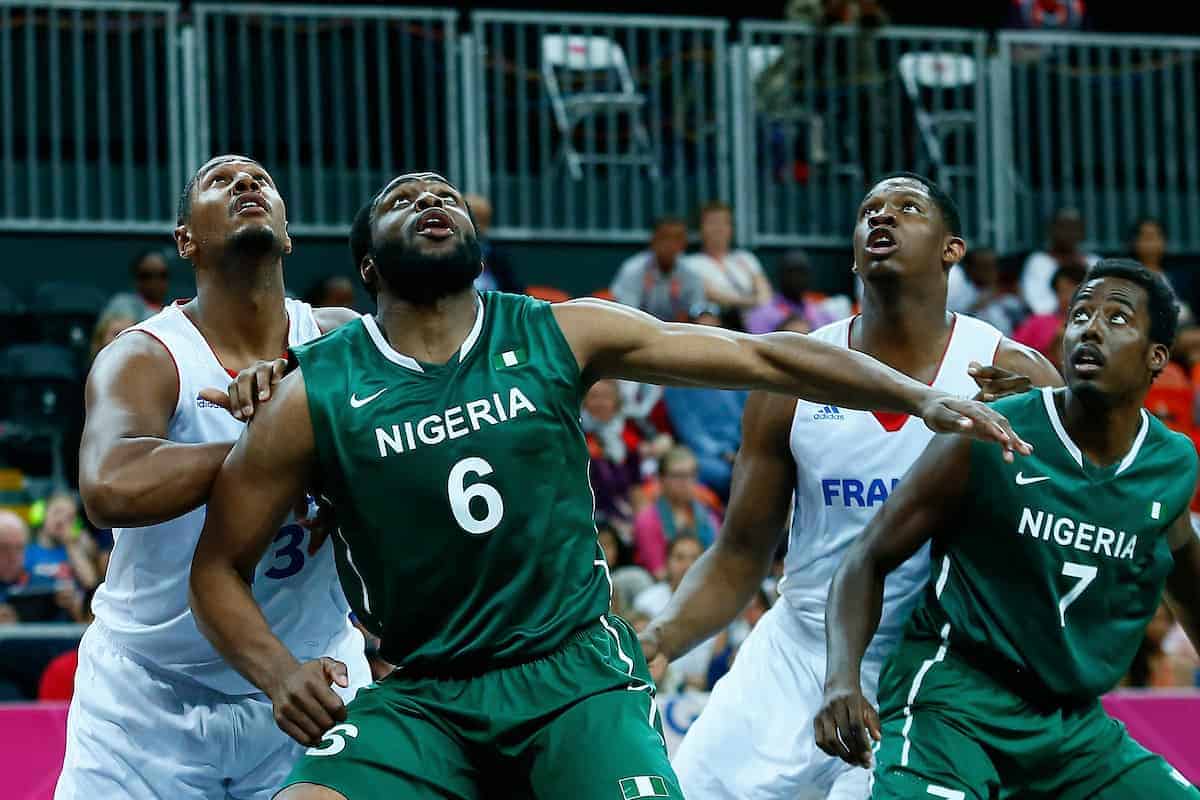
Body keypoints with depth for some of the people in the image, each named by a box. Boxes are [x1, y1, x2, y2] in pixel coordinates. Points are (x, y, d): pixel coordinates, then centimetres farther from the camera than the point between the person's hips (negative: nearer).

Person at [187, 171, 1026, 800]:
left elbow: (759, 357, 4)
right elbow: (219, 568, 5)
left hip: (576, 674, 1)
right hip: (420, 698, 0)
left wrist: (920, 398, -5)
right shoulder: (315, 396, -3)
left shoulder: (559, 336, 1)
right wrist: (277, 672, -14)